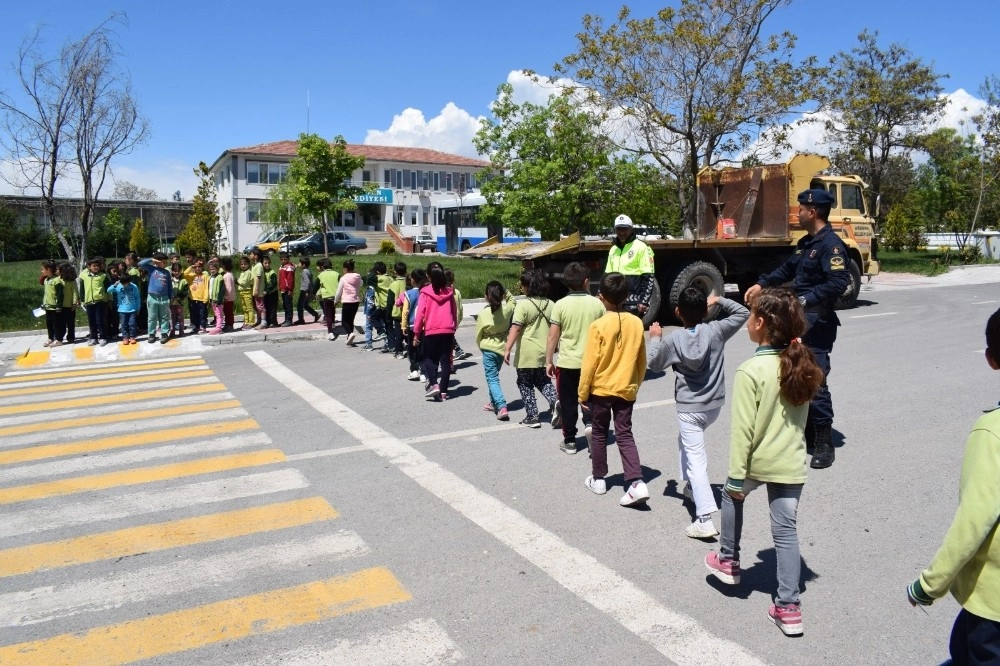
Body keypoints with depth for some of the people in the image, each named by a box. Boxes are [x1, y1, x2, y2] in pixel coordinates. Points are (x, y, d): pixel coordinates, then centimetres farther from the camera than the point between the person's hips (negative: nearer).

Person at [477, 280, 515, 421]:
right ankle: (493, 403, 34)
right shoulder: (507, 309, -10)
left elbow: (478, 334, -3)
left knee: (492, 379, -3)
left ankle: (502, 407, -18)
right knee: (494, 376, 23)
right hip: (503, 347, 4)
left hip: (489, 349, -4)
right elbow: (512, 301, 17)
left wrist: (481, 346, 13)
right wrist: (506, 293, 7)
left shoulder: (483, 313, -17)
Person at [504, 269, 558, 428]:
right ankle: (554, 401, -4)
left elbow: (515, 329, -18)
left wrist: (507, 349, -16)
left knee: (525, 385, 8)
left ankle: (532, 417, 9)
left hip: (527, 354, -5)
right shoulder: (550, 304, 5)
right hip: (544, 352, 6)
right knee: (543, 381, 21)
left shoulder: (523, 304, -12)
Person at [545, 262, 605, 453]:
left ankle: (570, 441, 16)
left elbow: (553, 337, -9)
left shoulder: (561, 304, -10)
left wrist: (549, 361, 1)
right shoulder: (597, 304, -4)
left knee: (568, 403, 10)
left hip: (567, 362, -2)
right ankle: (590, 423, -4)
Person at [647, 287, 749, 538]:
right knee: (686, 442, 31)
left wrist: (655, 338, 17)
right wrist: (719, 300, 12)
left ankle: (705, 520, -15)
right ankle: (691, 485, 41)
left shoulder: (673, 339, -11)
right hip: (715, 404, 5)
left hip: (689, 408, -5)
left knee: (696, 459, -8)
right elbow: (743, 313, 8)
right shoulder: (716, 331, -6)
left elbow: (654, 363, 4)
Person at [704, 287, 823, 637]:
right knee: (786, 531, 10)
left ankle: (728, 560, 37)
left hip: (758, 461, -4)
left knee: (731, 495, 26)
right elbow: (801, 416, 11)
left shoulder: (751, 371, -21)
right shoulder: (801, 364, -3)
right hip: (791, 462, 4)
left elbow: (742, 430, -18)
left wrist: (736, 476, -12)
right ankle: (788, 608, 14)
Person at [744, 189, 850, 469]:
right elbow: (787, 269, 29)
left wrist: (804, 300, -29)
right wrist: (761, 284, 19)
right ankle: (806, 433, 27)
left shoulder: (831, 244, -14)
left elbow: (839, 282, -25)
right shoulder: (805, 243, 16)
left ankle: (824, 445, 1)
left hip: (817, 323, -10)